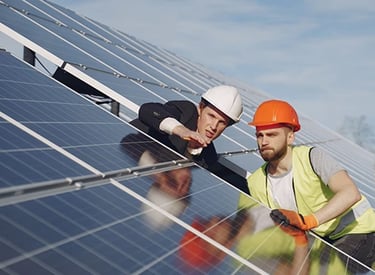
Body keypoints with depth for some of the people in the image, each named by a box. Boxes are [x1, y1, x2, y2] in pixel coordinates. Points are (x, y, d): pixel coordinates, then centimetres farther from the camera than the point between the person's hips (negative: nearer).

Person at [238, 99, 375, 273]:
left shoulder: (312, 157, -23)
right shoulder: (255, 185, -7)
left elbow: (351, 194, -37)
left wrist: (306, 221, -47)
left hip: (358, 231, -6)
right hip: (321, 239, 6)